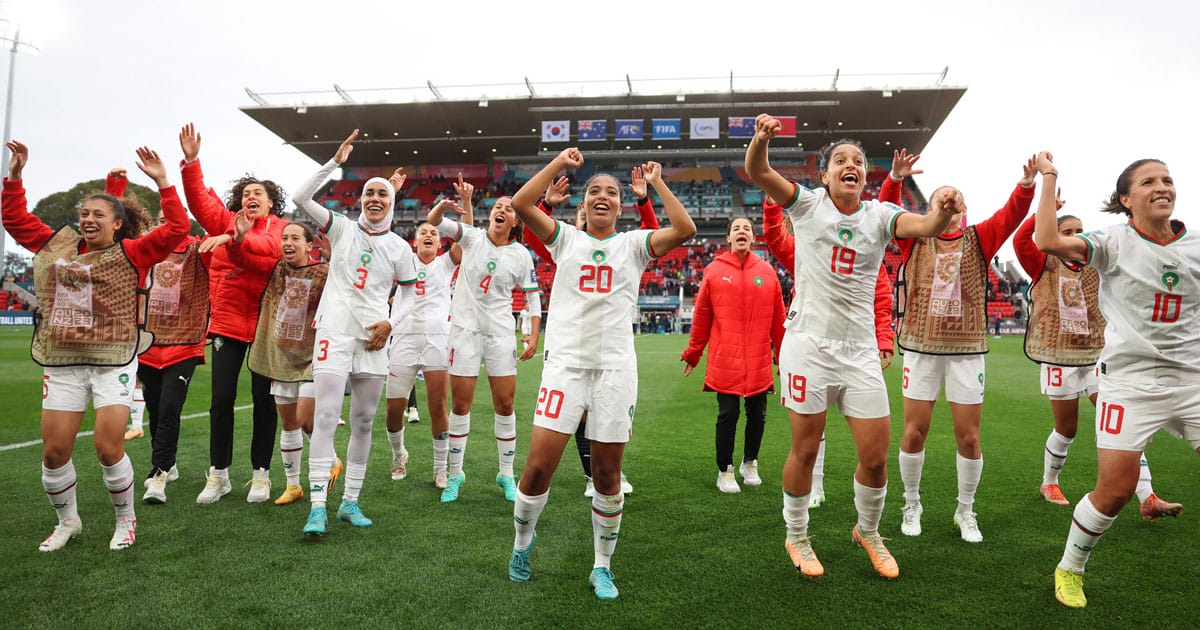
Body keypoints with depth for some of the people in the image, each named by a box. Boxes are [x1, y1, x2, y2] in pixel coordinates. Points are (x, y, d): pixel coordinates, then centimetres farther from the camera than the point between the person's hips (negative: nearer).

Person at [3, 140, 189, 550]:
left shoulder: (131, 253, -5)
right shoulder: (56, 244, 9)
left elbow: (176, 230, -16)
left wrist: (162, 182, -21)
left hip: (113, 361, -4)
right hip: (62, 363, 5)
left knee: (108, 448, -6)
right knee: (54, 450, 6)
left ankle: (126, 519, 17)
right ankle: (67, 521, 29)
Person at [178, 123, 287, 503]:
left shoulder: (281, 228, 2)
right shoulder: (225, 220, 10)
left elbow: (271, 247, -19)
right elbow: (199, 199, -3)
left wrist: (232, 239, -32)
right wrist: (191, 161, -13)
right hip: (227, 321, 2)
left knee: (263, 398, 5)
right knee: (222, 398, 3)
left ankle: (261, 475, 16)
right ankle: (218, 475, 16)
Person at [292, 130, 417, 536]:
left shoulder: (399, 248, 7)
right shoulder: (342, 229, 3)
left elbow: (408, 295, 14)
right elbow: (301, 198, -7)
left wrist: (390, 323, -3)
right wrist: (336, 161, -10)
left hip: (373, 337, 3)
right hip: (335, 331, -2)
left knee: (363, 422, 7)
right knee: (326, 416, -11)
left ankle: (351, 501, 18)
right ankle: (317, 506, -7)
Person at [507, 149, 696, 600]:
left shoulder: (633, 244, 10)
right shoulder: (566, 239, 10)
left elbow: (685, 230, -5)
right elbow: (520, 204, -2)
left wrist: (657, 183, 2)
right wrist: (560, 163, 1)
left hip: (615, 368, 0)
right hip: (565, 364, 0)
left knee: (608, 476, 6)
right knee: (538, 466, -5)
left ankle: (602, 567, 23)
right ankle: (523, 541, 23)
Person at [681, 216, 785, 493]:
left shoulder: (767, 271, 6)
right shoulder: (714, 270, 1)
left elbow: (778, 317, 8)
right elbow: (701, 315, 4)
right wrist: (693, 353, 8)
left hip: (759, 361, 2)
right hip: (725, 359, -2)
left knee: (757, 414, 11)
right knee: (728, 415, 2)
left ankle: (750, 463, 33)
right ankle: (725, 471, 19)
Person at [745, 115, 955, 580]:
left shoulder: (878, 215, 5)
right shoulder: (808, 204, 1)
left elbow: (924, 226, -15)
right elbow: (756, 172, -13)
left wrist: (943, 213, -38)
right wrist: (761, 138, -34)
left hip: (859, 349, 3)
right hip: (808, 344, -2)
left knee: (876, 457, 5)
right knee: (805, 451, 6)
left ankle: (867, 533, 34)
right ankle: (796, 538, 28)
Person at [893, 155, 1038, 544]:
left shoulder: (978, 239, 5)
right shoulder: (915, 239, 3)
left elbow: (1011, 216, -9)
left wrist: (1027, 184, -27)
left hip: (967, 350, 1)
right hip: (921, 347, -1)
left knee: (968, 436, 5)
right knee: (914, 433, 4)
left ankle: (966, 511, 25)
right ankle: (912, 504, 25)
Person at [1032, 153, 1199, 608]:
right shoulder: (1115, 243, -6)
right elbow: (1047, 241, -24)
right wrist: (1049, 178, -15)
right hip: (1131, 379, -4)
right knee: (1115, 490, -6)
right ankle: (1069, 569, 16)